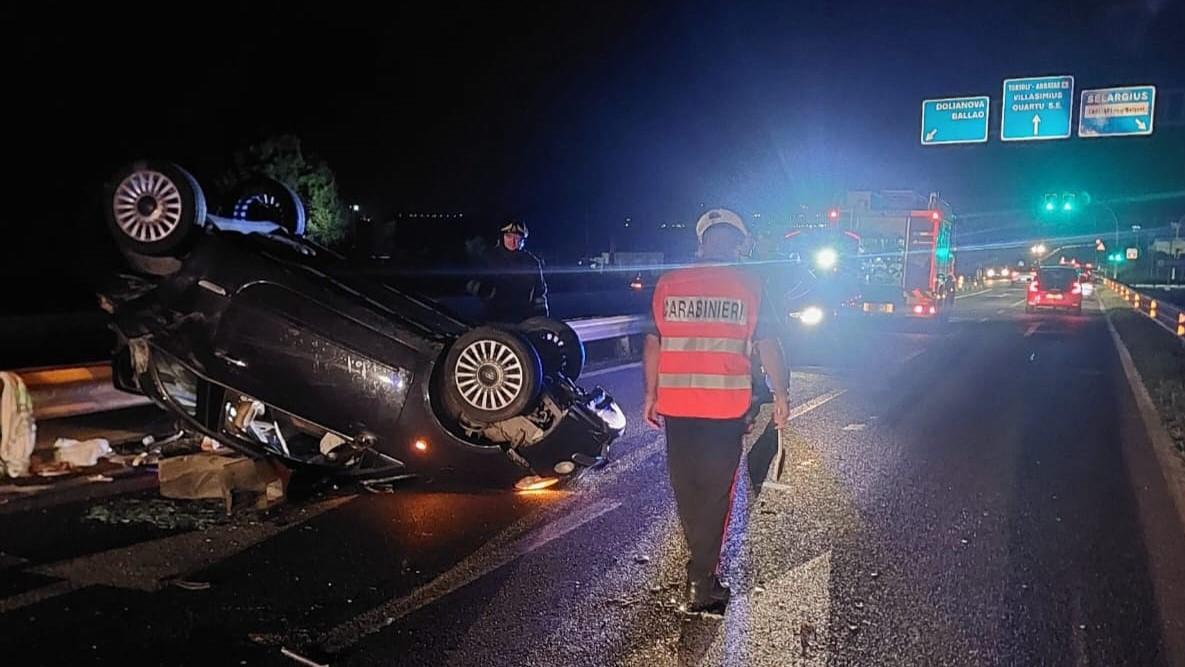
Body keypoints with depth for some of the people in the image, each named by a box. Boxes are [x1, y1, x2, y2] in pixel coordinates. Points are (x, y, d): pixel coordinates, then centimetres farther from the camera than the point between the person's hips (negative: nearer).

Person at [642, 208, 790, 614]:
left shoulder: (669, 283, 3)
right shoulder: (748, 284, -2)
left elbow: (653, 343, 5)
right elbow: (767, 344, -1)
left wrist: (651, 395, 13)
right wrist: (780, 394, 8)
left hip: (676, 403, 2)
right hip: (726, 404, -2)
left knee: (686, 486, 18)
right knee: (716, 492, 6)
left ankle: (701, 561, 36)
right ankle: (702, 583, 9)